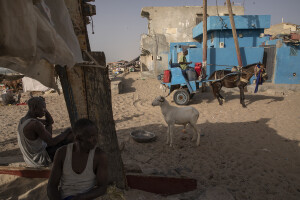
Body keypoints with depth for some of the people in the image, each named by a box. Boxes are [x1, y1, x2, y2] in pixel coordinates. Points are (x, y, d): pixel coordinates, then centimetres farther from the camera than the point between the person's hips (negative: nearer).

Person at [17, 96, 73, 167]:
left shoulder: (23, 120, 2)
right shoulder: (35, 124, -30)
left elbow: (50, 121, 12)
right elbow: (52, 142, -25)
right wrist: (68, 131, -14)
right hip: (41, 160, -10)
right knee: (72, 136, -9)